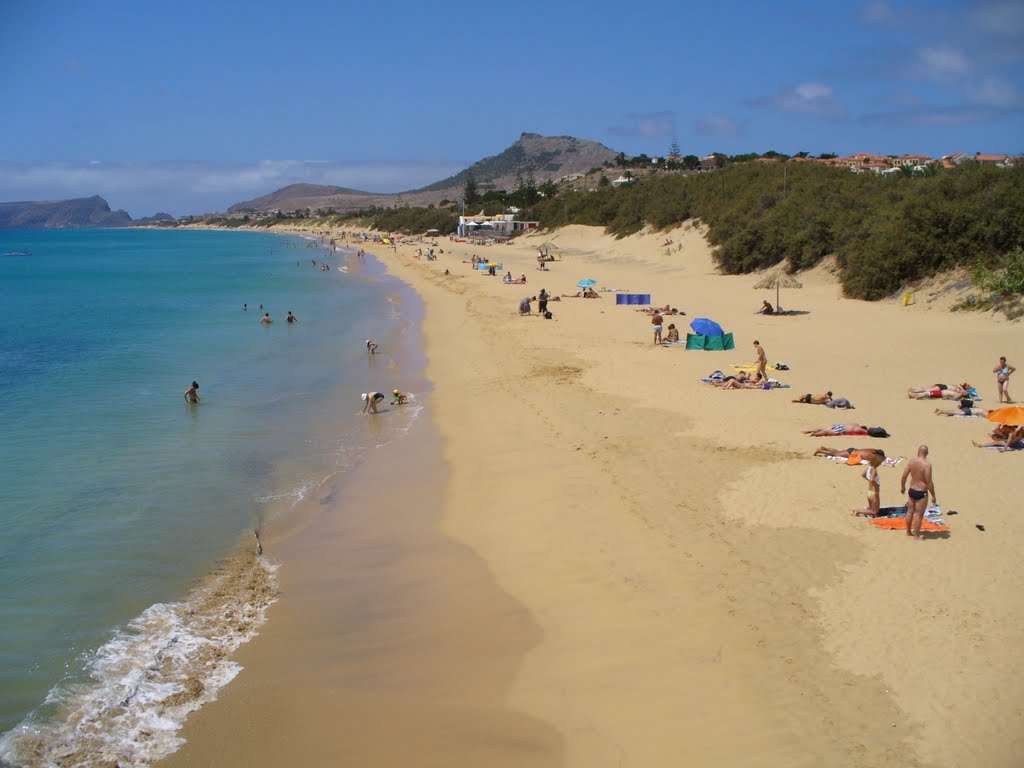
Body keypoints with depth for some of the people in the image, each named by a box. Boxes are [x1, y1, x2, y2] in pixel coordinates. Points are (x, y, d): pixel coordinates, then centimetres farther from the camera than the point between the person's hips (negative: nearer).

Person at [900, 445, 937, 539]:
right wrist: (933, 496, -12)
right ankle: (917, 536, 12)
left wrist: (902, 487, 22)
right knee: (919, 515, 4)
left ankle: (908, 532, 35)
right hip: (921, 493, -6)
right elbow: (929, 482, -21)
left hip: (911, 490, 6)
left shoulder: (912, 461, -3)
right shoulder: (927, 464, -21)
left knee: (910, 511, 20)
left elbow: (904, 476, 4)